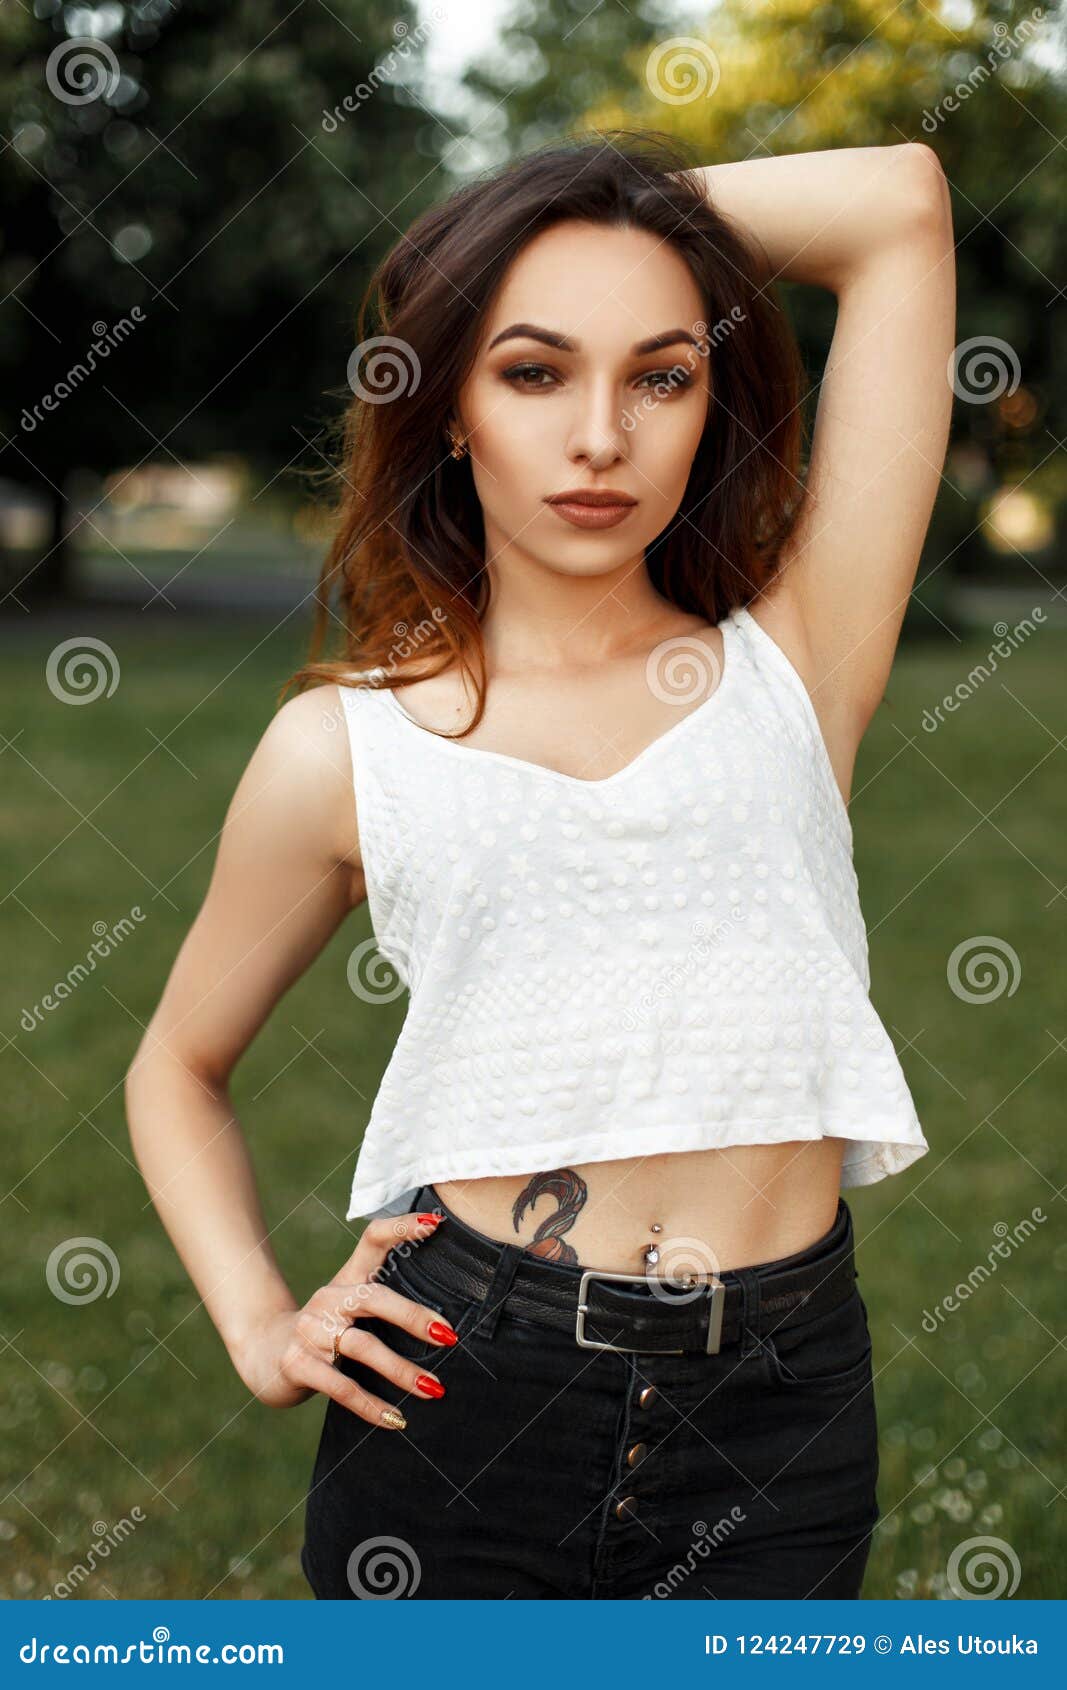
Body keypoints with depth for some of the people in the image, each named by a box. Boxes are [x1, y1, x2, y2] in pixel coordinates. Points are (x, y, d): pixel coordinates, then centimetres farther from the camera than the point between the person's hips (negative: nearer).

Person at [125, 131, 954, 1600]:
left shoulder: (790, 661, 2)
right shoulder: (343, 748, 1)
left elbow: (900, 202, -1)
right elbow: (179, 1066, 15)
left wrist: (651, 208, 9)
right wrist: (261, 1326, 1)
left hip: (777, 1420, 1)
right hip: (462, 1399, 0)